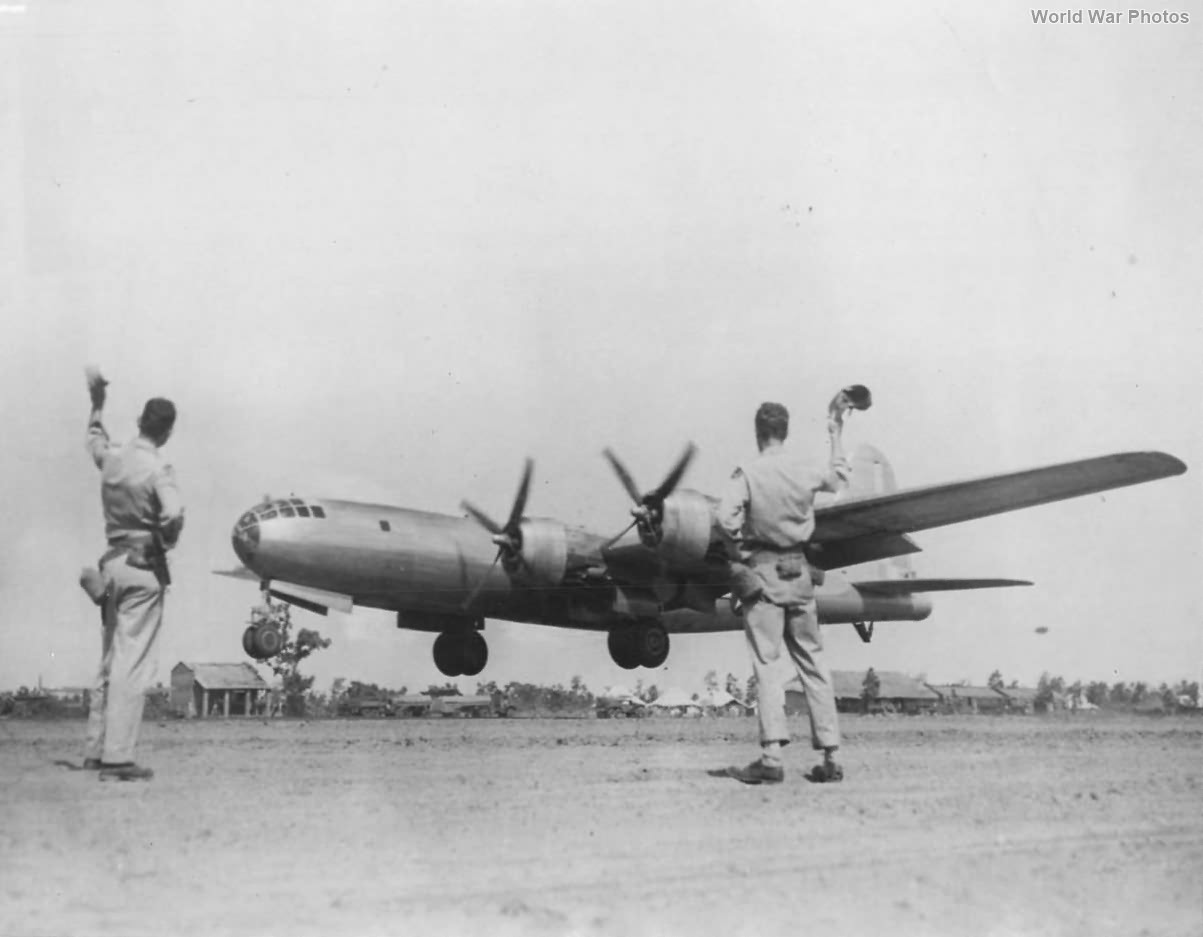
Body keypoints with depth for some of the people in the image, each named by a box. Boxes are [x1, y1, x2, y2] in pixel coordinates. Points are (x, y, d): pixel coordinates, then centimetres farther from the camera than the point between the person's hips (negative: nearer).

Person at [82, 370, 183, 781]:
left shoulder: (111, 458, 6)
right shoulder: (157, 469, -14)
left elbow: (94, 438, 30)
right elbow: (173, 515, -29)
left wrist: (97, 401, 42)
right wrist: (166, 543, -9)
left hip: (113, 562, 7)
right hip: (144, 567, -7)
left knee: (110, 661, 16)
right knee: (133, 664, -6)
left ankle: (95, 750, 21)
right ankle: (117, 758, -8)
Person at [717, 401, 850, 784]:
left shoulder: (748, 473, -9)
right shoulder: (805, 472, 5)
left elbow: (726, 517, -21)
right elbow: (838, 478, 27)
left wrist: (738, 551, -4)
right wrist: (837, 438, 40)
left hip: (761, 570, -4)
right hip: (798, 570, 4)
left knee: (767, 663, -5)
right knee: (812, 662, 10)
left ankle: (771, 756, -15)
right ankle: (829, 756, 12)